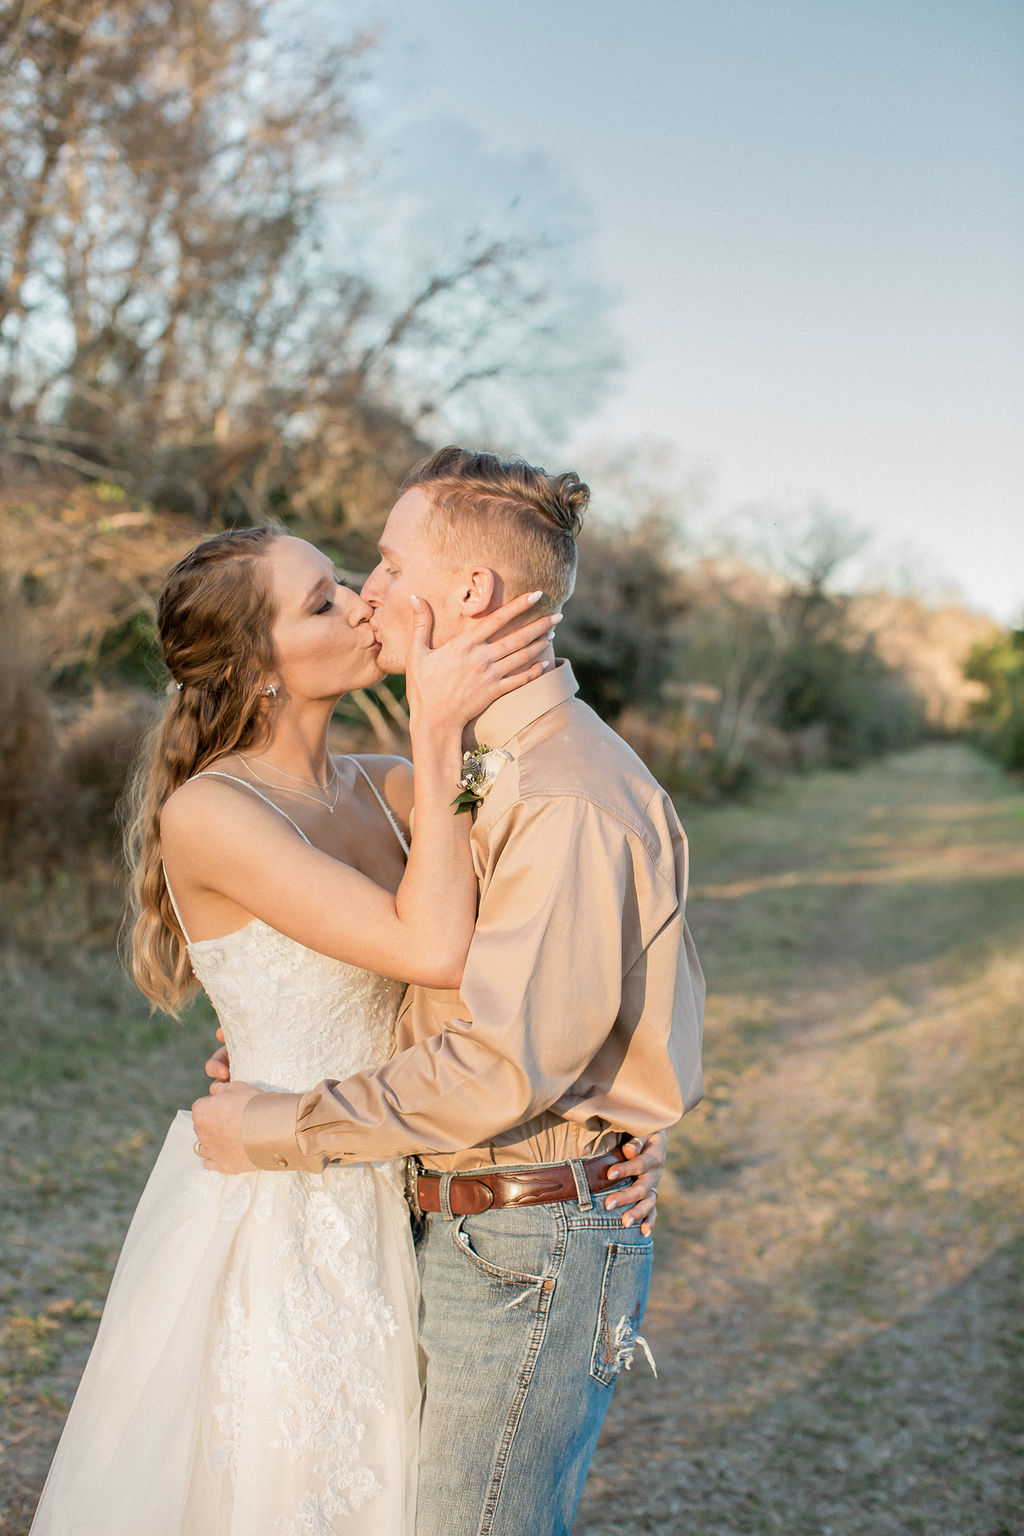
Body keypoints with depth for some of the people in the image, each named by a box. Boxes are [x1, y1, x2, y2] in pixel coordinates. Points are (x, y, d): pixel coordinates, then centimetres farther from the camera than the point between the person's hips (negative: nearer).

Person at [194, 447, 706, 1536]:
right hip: (472, 1229, 9)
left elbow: (504, 1067, -26)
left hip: (532, 1250, -9)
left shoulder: (571, 801, -22)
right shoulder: (494, 770, 11)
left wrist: (278, 1129, -17)